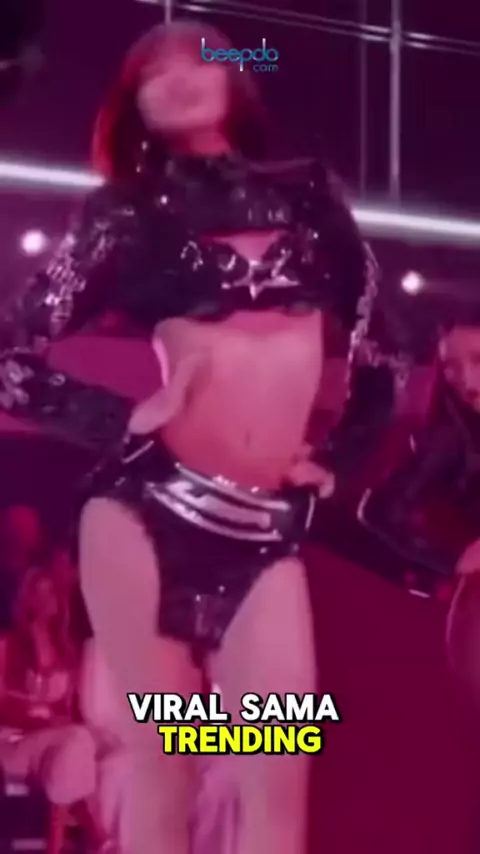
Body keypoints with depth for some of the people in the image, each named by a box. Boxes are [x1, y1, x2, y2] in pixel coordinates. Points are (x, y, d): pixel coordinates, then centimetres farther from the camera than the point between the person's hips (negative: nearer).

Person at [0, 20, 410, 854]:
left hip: (267, 533, 2)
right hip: (147, 508, -2)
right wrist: (123, 420, -3)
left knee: (278, 785, -4)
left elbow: (382, 351, 21)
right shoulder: (127, 211, 8)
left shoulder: (307, 194, 14)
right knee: (162, 772, 0)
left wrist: (338, 459, 13)